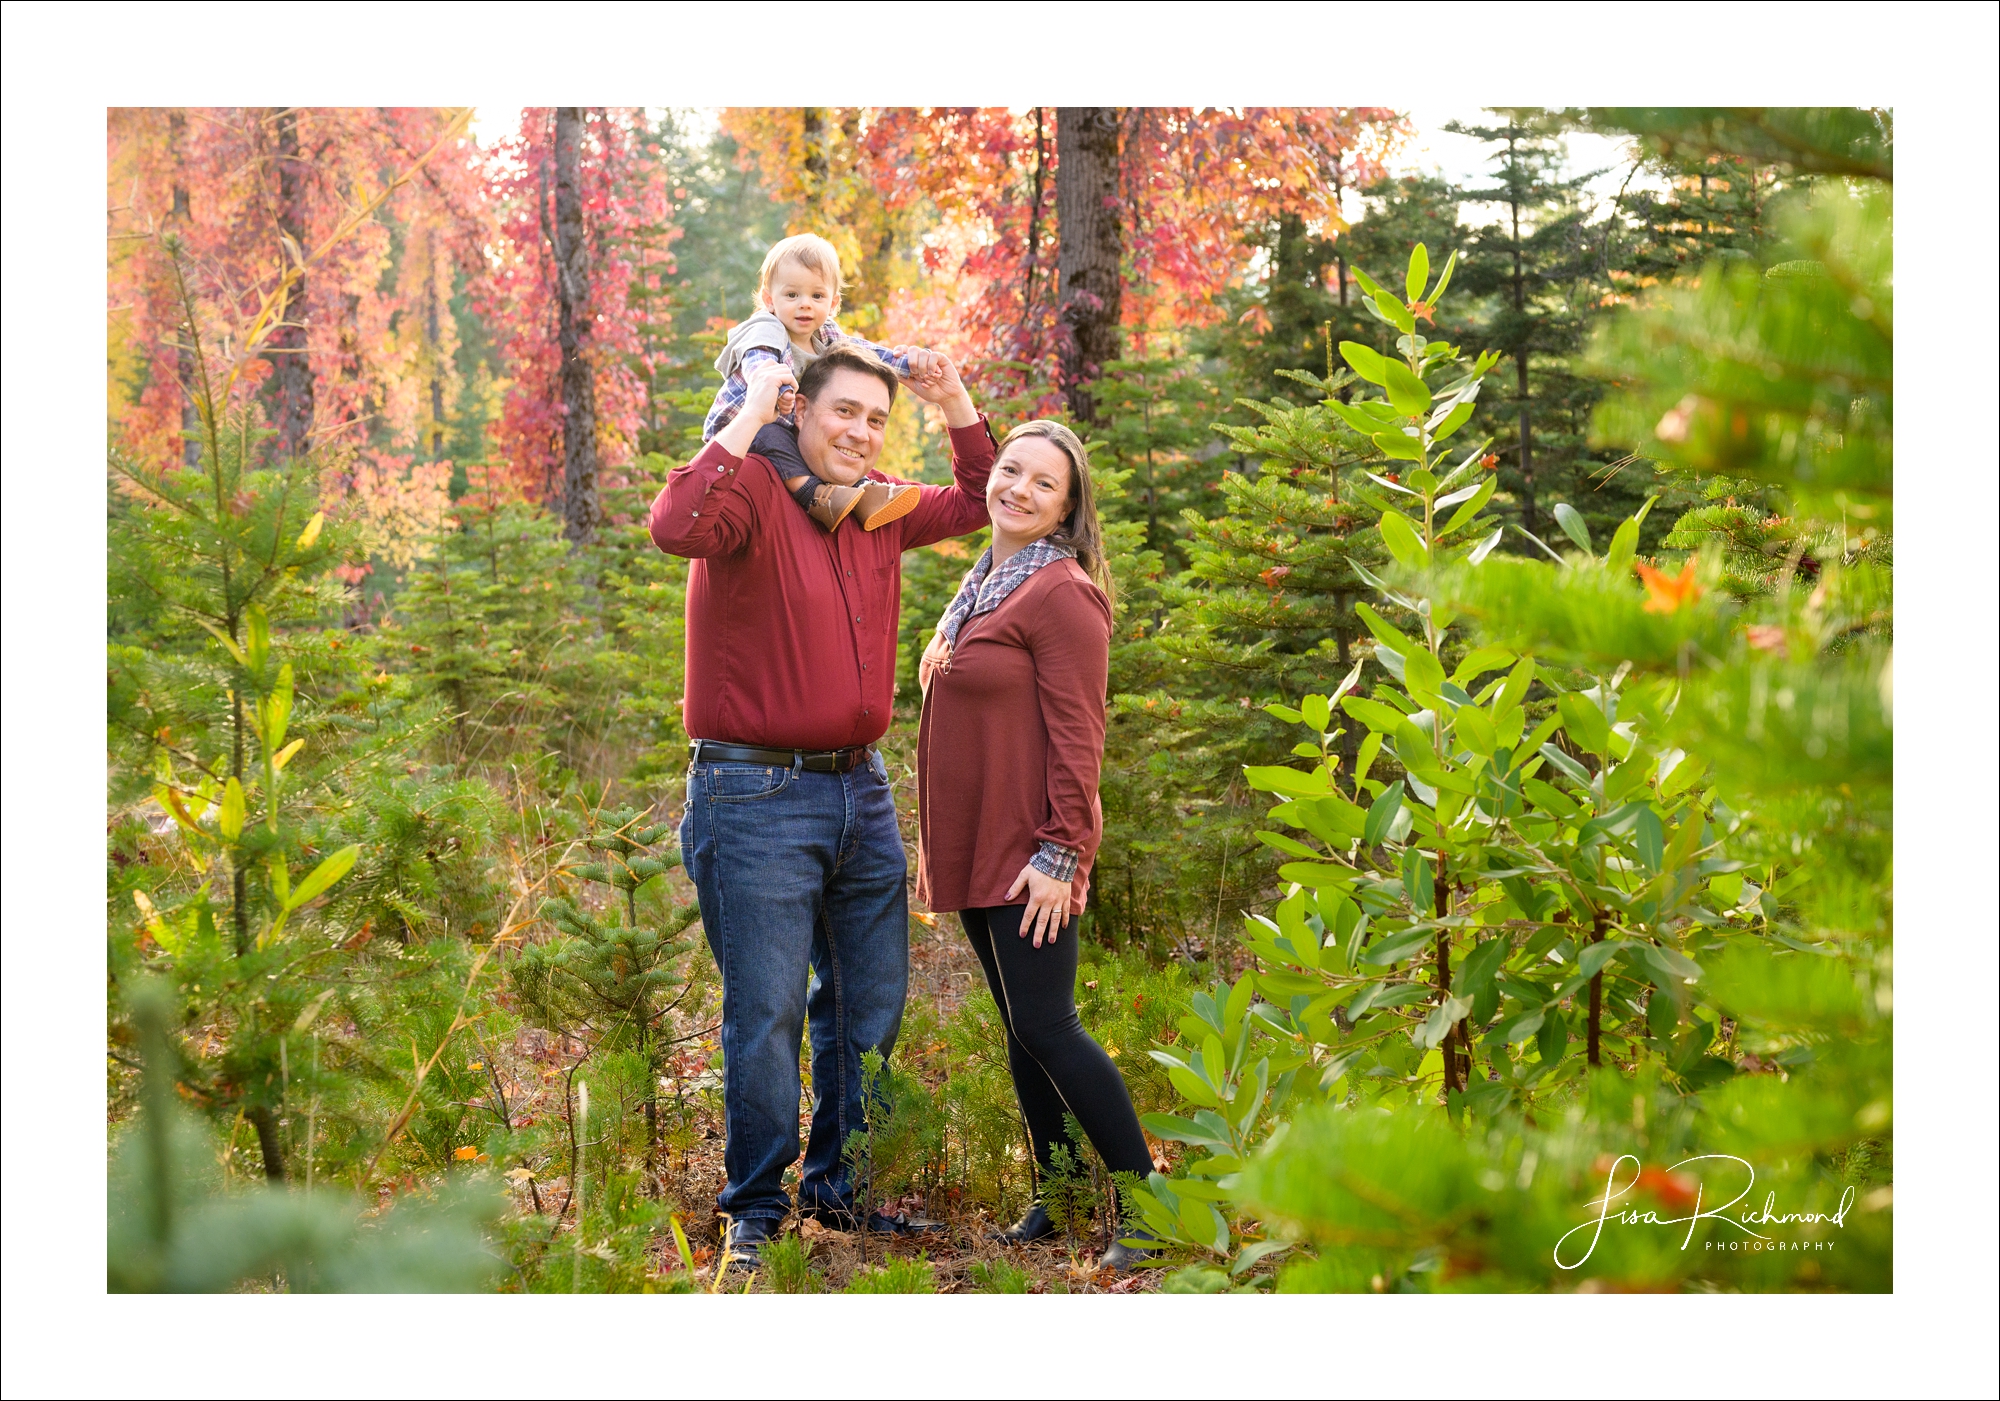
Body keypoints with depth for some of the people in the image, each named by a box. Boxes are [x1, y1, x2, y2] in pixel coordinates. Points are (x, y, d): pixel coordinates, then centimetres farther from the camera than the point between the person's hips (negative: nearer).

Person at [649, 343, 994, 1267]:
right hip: (756, 799, -7)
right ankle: (756, 1208, 13)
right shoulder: (755, 493, -10)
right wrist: (748, 416, -24)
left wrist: (957, 406, 12)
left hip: (861, 793, 7)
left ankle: (841, 1188, 28)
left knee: (869, 1008, 14)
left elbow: (980, 501, 27)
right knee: (766, 1011, -2)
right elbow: (676, 526, -33)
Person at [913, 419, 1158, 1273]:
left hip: (1031, 855, -9)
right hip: (975, 848, 9)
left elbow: (1077, 735, -16)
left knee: (1046, 1026, -9)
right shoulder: (978, 587, 15)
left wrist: (1060, 852, -20)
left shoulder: (1062, 594, -12)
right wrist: (934, 837, 20)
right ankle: (1056, 1196, 22)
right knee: (1019, 1027, 13)